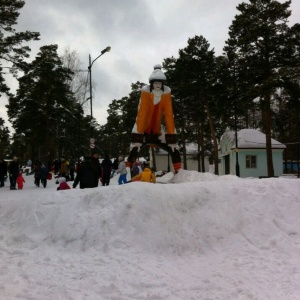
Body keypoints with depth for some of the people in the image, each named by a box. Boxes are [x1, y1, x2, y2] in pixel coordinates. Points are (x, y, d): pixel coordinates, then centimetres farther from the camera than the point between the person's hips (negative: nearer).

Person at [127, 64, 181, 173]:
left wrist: (172, 134, -15)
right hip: (143, 130, -3)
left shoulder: (166, 92, -11)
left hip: (157, 131, 3)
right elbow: (141, 113, -22)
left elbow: (169, 115, -11)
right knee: (135, 148, -22)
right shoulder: (145, 91, -19)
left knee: (174, 149, -2)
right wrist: (138, 134, -27)